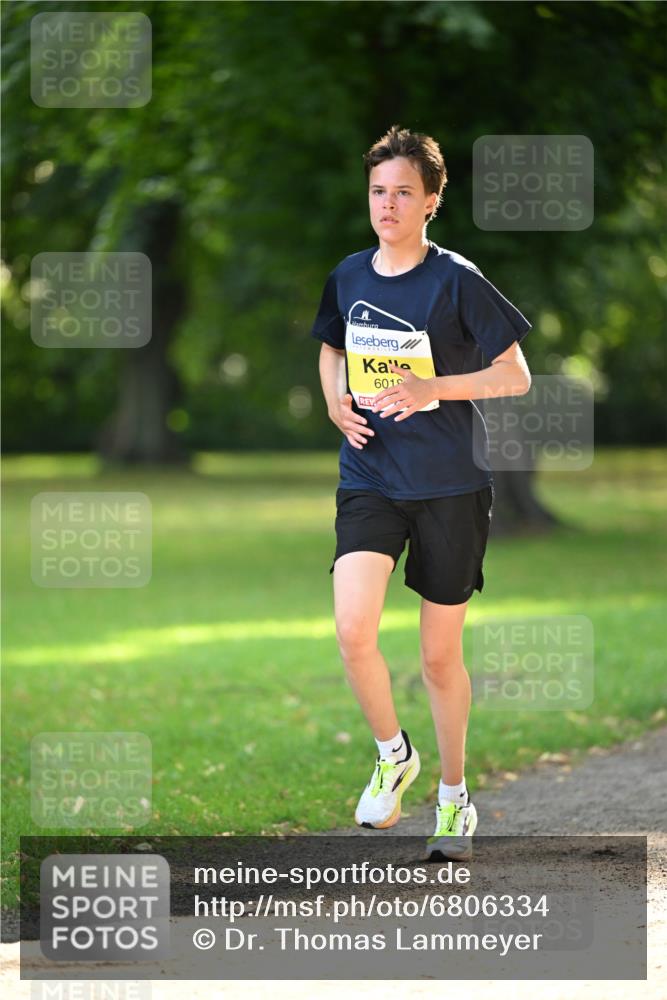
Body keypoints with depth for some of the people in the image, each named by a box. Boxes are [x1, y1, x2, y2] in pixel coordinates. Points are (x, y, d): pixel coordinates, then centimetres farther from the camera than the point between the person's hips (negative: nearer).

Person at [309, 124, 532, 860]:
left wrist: (431, 388, -20)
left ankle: (454, 795, 26)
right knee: (353, 630, -17)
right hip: (369, 478, 3)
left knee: (440, 654, 6)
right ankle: (392, 755, 10)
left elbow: (516, 376, -8)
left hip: (451, 486, -3)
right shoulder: (348, 276, 4)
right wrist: (335, 401, 2)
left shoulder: (456, 281, -10)